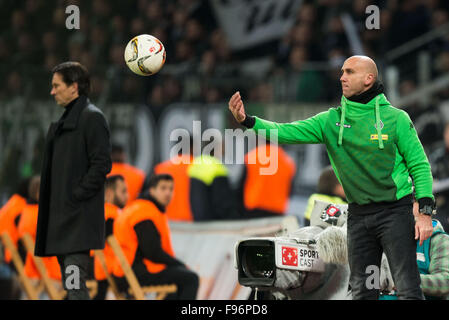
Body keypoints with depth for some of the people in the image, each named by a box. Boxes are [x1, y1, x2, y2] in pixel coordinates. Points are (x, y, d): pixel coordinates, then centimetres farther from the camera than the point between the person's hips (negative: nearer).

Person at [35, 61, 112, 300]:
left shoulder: (92, 117, -9)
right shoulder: (64, 120, 19)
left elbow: (101, 164, -15)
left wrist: (75, 196, -17)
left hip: (79, 216, -10)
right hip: (60, 215, 10)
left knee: (75, 282, -15)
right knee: (70, 285, 10)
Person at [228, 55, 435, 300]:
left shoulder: (395, 118, -4)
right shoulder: (331, 121, 6)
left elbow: (420, 165, -2)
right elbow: (288, 132, -1)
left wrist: (425, 212, -11)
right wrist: (248, 121, -16)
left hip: (395, 211, -4)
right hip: (358, 215, 5)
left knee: (408, 291, -10)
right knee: (362, 292, 8)